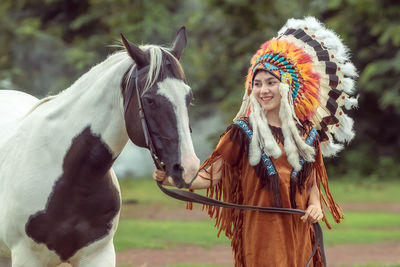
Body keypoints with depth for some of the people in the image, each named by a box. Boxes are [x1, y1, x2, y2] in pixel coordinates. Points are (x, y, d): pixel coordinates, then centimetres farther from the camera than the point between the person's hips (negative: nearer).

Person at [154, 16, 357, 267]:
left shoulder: (307, 134, 9)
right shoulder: (243, 132, 0)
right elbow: (210, 175, -7)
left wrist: (316, 204, -2)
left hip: (298, 232, 3)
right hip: (260, 232, -3)